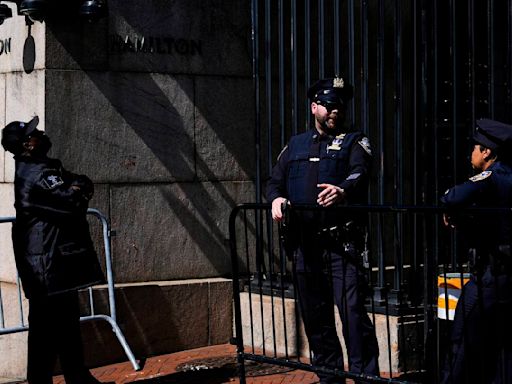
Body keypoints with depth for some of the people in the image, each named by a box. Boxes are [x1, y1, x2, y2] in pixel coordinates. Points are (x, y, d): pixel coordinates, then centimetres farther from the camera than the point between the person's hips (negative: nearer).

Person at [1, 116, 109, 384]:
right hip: (49, 265, -10)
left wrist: (77, 186, -12)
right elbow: (74, 203, -23)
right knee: (48, 328, -5)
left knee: (67, 323, 17)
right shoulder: (37, 174, -18)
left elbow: (84, 184, 10)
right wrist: (77, 192, -3)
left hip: (56, 263, 10)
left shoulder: (34, 169, 14)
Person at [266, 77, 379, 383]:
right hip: (305, 245, 5)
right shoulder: (295, 146, 20)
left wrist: (343, 190, -37)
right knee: (316, 318, 11)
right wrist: (277, 198, -9)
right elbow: (276, 181, 16)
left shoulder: (354, 142, 6)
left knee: (353, 311, -14)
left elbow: (360, 173, -14)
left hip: (343, 244, -5)